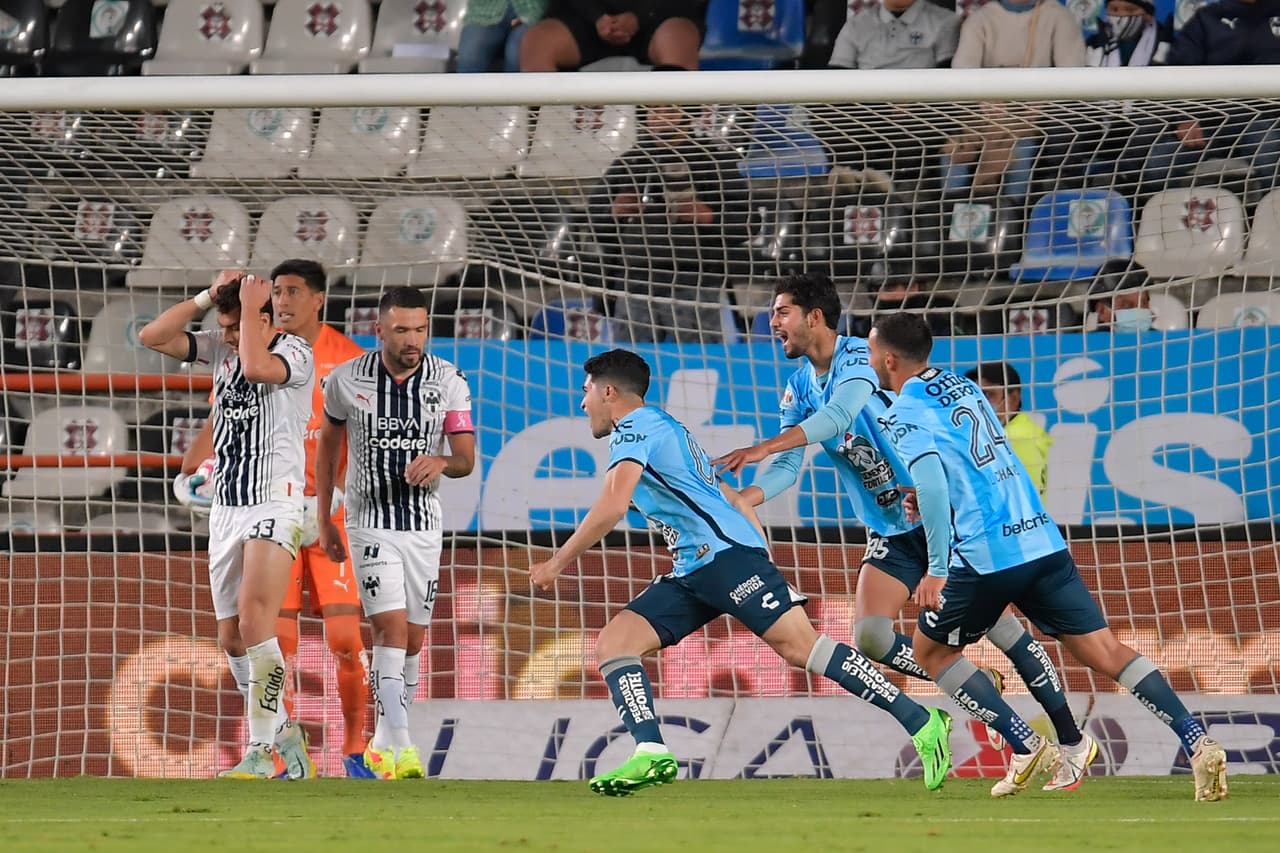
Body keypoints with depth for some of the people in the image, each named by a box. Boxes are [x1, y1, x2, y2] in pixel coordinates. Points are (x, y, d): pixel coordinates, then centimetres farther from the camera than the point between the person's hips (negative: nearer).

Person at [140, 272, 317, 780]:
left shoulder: (295, 352, -8)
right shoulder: (220, 349, 11)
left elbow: (256, 366, -29)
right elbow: (152, 337, 5)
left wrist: (249, 308, -15)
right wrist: (209, 297, 0)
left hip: (274, 505, -8)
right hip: (226, 507, 8)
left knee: (254, 624, -20)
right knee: (232, 640, 5)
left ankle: (260, 751, -21)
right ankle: (284, 733, 19)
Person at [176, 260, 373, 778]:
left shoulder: (349, 359, -3)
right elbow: (220, 424, 9)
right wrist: (189, 473, -6)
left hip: (334, 512, -2)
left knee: (345, 638, -8)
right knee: (277, 638, -2)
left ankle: (355, 749, 6)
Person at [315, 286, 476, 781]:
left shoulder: (448, 382, -5)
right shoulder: (347, 381, -6)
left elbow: (466, 457, -8)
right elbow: (328, 443, 10)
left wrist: (442, 462, -33)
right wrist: (324, 519, 11)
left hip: (424, 523, 3)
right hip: (370, 522, -3)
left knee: (412, 640, 8)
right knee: (391, 628, -17)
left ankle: (383, 743, 24)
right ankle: (400, 748, -22)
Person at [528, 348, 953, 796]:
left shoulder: (634, 427, -2)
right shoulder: (664, 430, 29)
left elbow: (612, 506, -17)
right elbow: (732, 499, 28)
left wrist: (559, 562, -10)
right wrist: (762, 562, 26)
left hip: (724, 553, -10)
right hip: (691, 571, 10)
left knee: (799, 645, -16)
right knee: (613, 641, -1)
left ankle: (920, 723, -17)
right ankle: (651, 753, -16)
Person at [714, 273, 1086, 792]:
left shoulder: (859, 358, -16)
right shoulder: (799, 389, 5)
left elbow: (837, 416, -34)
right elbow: (788, 468, 0)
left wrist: (761, 449, -41)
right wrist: (742, 500, -20)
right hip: (889, 533, 7)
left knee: (994, 622, -11)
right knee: (871, 638, -12)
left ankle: (1072, 741, -3)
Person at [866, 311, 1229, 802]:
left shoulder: (903, 416, -5)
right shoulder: (962, 386, 17)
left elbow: (930, 480, -21)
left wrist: (938, 568, -21)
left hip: (985, 555, -7)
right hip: (1041, 538, 7)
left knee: (931, 649, 16)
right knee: (1105, 652, 3)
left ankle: (1027, 748, 7)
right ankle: (1198, 744, -12)